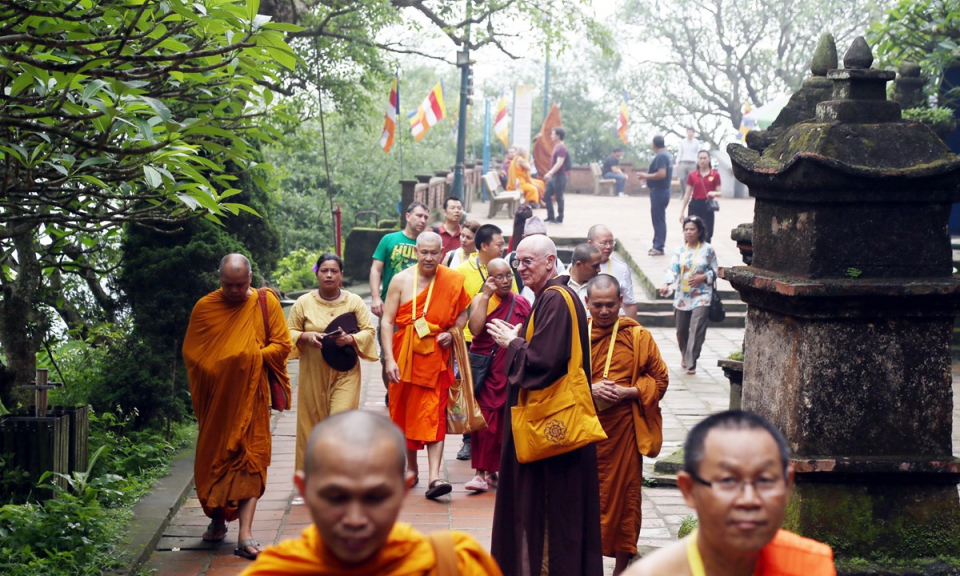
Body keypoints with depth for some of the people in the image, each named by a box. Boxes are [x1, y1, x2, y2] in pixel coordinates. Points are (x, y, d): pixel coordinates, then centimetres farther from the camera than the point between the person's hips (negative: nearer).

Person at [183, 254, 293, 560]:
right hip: (215, 397, 2)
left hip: (251, 395, -1)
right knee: (213, 457, 9)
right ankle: (217, 521, 28)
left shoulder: (266, 303, 0)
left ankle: (245, 535, -10)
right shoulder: (204, 307, 2)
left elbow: (282, 345, 0)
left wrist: (256, 356, -15)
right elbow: (190, 351, 5)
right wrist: (214, 369, -9)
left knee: (250, 459, -6)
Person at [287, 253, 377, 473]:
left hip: (345, 374, -1)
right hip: (313, 374, 1)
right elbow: (289, 333, 5)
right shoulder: (304, 303, 3)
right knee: (313, 423, 3)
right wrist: (306, 336, -15)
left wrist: (350, 339, -15)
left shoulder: (354, 301, 4)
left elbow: (369, 331, 3)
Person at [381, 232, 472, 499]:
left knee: (434, 417, -9)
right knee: (405, 414, 11)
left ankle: (434, 477, -14)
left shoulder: (453, 281, 0)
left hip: (435, 358, -1)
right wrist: (389, 359, -12)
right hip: (404, 357, 1)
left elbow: (462, 313, 14)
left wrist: (451, 332, -7)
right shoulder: (401, 280, -2)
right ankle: (411, 469, 28)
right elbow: (387, 321, -4)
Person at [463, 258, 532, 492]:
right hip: (485, 369, -2)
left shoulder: (522, 303, 8)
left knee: (507, 423, 3)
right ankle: (482, 473, 0)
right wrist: (486, 295, -15)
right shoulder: (480, 300, 2)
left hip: (511, 370, 2)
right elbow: (475, 328, -16)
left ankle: (493, 472, 12)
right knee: (485, 421, -4)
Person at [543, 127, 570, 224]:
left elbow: (559, 163, -26)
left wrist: (550, 173, -34)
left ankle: (560, 218, 6)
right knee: (547, 196, 11)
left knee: (559, 197, -2)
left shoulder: (561, 148, -16)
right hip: (553, 176, 10)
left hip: (559, 176, -10)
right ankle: (550, 217, 17)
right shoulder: (556, 146, 14)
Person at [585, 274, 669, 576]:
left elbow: (660, 380, 4)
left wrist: (627, 392, -12)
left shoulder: (638, 336, 0)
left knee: (623, 493, 5)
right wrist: (589, 389, -12)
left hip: (623, 428, -1)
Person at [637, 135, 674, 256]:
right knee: (659, 219, 14)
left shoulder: (660, 156, -18)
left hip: (659, 191, -10)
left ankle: (658, 248, -6)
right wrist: (649, 176, 19)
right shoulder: (667, 155, 14)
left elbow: (661, 174, -27)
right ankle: (657, 245, 19)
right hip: (663, 190, 10)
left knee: (658, 220, -7)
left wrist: (646, 176, -16)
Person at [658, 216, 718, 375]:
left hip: (701, 296, -3)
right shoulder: (680, 250, 5)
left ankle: (691, 363, -11)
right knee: (681, 329, 11)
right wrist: (666, 284, -24)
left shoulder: (708, 250, -1)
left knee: (696, 329, -14)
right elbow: (673, 269, -7)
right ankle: (685, 356, 35)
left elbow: (715, 271, 4)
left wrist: (703, 277, -15)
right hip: (682, 296, 3)